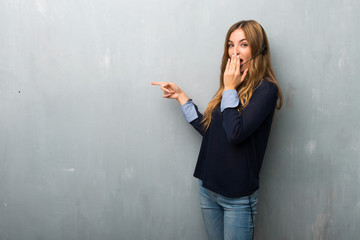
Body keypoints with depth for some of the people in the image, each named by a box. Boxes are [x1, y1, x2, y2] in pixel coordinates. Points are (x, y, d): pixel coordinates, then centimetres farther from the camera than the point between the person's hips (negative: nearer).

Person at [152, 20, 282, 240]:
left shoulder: (266, 89, -13)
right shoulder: (232, 84, 8)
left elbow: (235, 133, -24)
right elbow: (208, 129, 10)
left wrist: (230, 89, -14)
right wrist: (181, 96, 11)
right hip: (209, 188, 7)